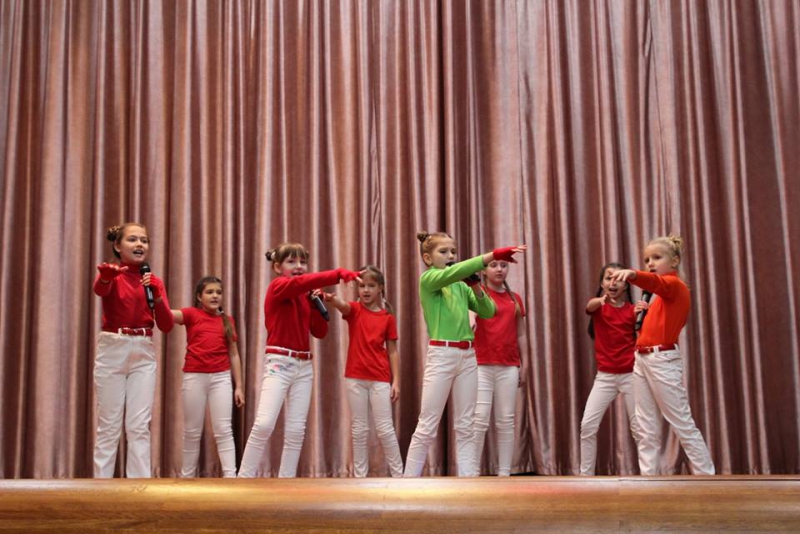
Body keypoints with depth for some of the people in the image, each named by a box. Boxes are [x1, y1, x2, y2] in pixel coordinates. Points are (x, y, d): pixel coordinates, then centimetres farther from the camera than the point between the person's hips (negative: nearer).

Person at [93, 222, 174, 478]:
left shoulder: (154, 281, 9)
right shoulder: (111, 274, -1)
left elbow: (166, 325, 1)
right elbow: (99, 289, -28)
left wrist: (156, 296, -15)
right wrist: (107, 275, -52)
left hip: (144, 353, 3)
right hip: (112, 351, -3)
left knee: (139, 426, 1)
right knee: (109, 425, 1)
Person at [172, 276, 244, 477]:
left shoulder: (227, 321, 10)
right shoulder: (192, 314, 3)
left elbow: (234, 355, 11)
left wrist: (239, 386, 7)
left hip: (221, 378, 2)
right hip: (194, 377, -1)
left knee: (223, 429, -2)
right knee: (192, 431, 7)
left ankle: (230, 476, -4)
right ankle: (187, 476, 18)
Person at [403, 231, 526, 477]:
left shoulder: (462, 286, 14)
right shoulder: (428, 280, -5)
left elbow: (488, 312, 12)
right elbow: (453, 272, -25)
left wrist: (476, 287, -4)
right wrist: (493, 254, -31)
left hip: (468, 356, 7)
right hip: (441, 355, -6)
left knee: (466, 427, 7)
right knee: (427, 427, -4)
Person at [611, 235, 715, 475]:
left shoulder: (674, 285, -9)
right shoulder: (663, 294, 20)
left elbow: (655, 282, -34)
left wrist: (632, 274, -51)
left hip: (662, 361, -9)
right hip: (642, 360, 9)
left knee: (684, 425, -4)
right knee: (648, 431, 8)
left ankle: (708, 477, 3)